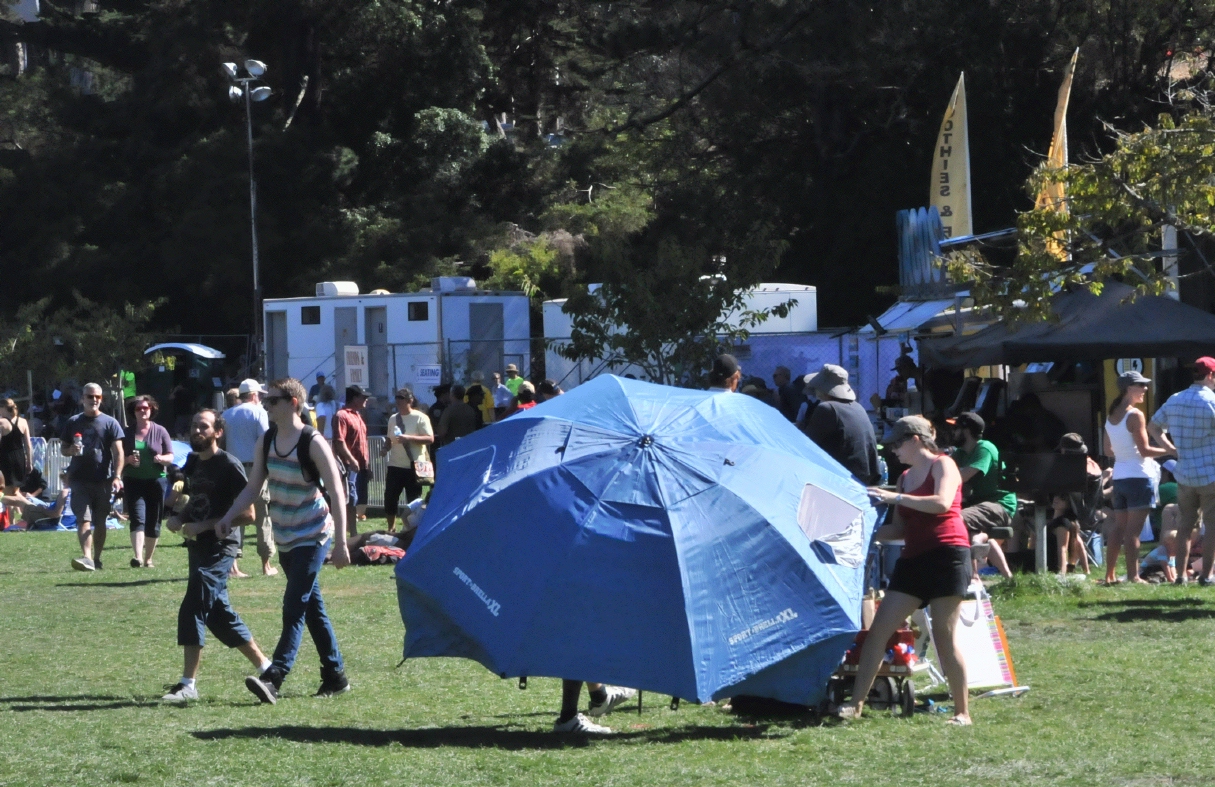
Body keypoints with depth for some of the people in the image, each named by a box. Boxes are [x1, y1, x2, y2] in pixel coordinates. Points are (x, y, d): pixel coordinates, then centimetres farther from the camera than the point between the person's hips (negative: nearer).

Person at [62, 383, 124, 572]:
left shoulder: (110, 423, 3)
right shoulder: (73, 423, 10)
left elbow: (118, 452, -1)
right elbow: (63, 448, 16)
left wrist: (117, 476, -13)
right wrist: (71, 450, -9)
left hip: (103, 480, -1)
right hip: (80, 480, 1)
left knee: (100, 521, 7)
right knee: (84, 519, -12)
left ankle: (97, 559, 17)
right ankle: (87, 557, -24)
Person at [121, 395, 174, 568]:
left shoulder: (160, 431, 7)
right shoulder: (127, 433, 8)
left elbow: (171, 458, 7)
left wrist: (162, 458, -16)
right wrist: (128, 460, -11)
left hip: (156, 480, 1)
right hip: (134, 481, -1)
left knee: (153, 522, 4)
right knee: (137, 519, -16)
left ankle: (148, 559, 16)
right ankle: (138, 556, -27)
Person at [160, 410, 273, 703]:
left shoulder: (228, 466, -13)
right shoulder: (192, 463, 12)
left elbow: (247, 513, -16)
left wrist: (205, 526, -20)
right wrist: (177, 518, 6)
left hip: (218, 548, -9)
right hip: (198, 547, 9)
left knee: (193, 610, -14)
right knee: (220, 614, 14)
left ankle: (188, 684, -11)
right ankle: (264, 666, 26)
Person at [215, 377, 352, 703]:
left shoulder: (312, 443, -15)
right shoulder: (267, 441, 5)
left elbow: (336, 492, -17)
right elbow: (253, 486, 11)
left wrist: (340, 542, -21)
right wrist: (228, 517, -4)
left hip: (312, 536, -7)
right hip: (285, 538, 7)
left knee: (295, 605, -14)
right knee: (312, 606, 12)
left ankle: (274, 677, -22)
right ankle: (335, 675, 19)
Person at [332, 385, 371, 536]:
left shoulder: (357, 416, 20)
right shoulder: (342, 416, -10)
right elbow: (339, 441, -19)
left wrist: (367, 464, 21)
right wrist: (351, 460, -24)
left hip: (361, 466, 9)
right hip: (350, 466, -9)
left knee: (356, 501, 11)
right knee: (350, 501, -10)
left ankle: (354, 533, 15)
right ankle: (353, 533, -11)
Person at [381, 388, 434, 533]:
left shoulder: (420, 418, -6)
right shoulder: (393, 418, 11)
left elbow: (430, 439, -13)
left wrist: (409, 438, -23)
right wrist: (386, 448, 0)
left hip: (413, 466, -5)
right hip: (395, 465, 5)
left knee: (414, 501, 2)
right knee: (390, 498, 3)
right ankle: (391, 528, 18)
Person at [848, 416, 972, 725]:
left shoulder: (942, 465, -2)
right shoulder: (905, 477, 19)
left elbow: (942, 503, -21)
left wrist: (896, 497, -21)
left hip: (946, 554, -8)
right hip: (914, 559, 8)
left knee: (944, 636, -7)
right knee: (879, 628, -2)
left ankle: (962, 712, 2)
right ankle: (856, 703, -3)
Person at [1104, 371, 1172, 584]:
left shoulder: (1111, 416, 12)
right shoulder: (1135, 415, -12)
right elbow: (1144, 450, -15)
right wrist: (1171, 451, -7)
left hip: (1119, 477, 8)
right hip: (1138, 476, -8)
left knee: (1118, 527, 13)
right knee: (1134, 529, -8)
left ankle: (1110, 575, 15)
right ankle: (1133, 576, -10)